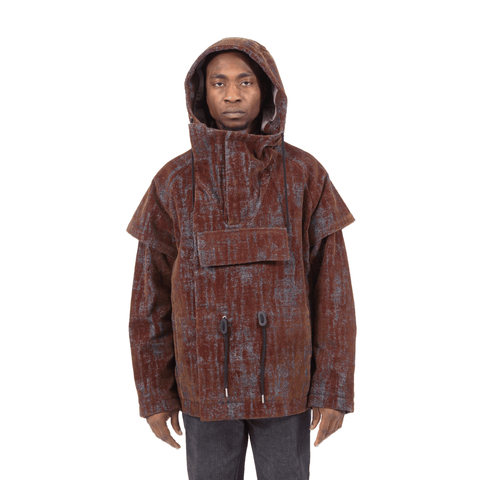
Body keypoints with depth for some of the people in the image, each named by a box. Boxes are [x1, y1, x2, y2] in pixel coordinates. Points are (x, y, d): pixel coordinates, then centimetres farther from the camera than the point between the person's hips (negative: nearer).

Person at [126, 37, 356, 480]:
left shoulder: (305, 175, -6)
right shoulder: (174, 181, -4)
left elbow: (331, 287, -5)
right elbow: (151, 293, -1)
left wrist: (335, 389, -6)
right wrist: (154, 392, 0)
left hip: (283, 380, 0)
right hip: (208, 380, 1)